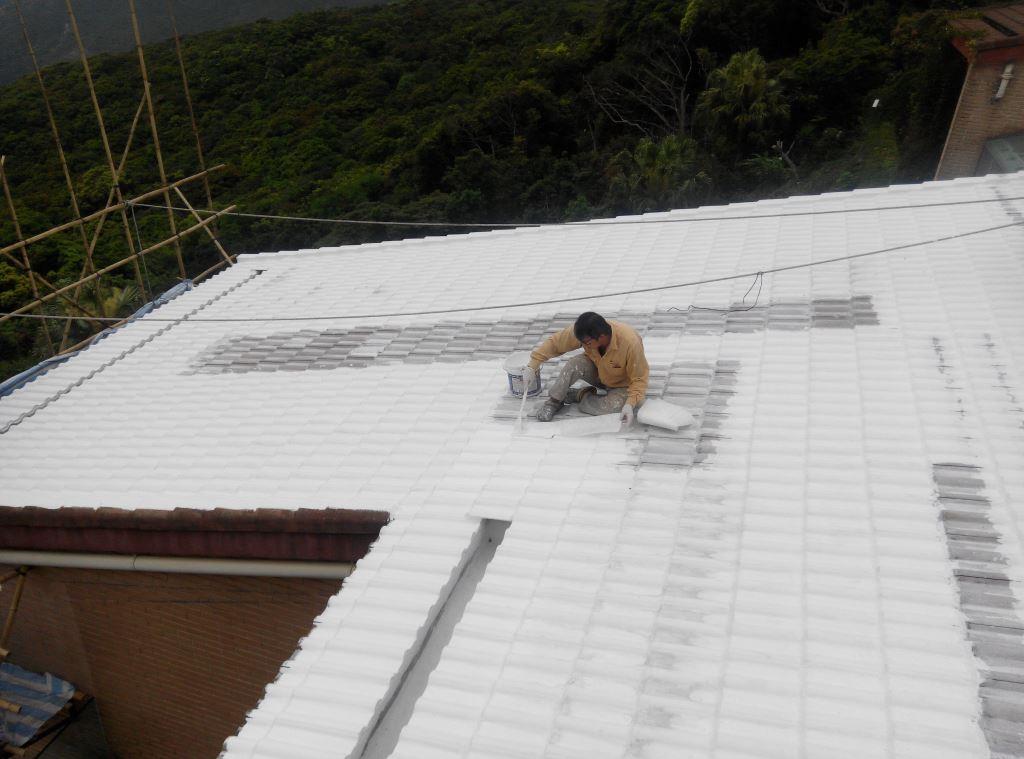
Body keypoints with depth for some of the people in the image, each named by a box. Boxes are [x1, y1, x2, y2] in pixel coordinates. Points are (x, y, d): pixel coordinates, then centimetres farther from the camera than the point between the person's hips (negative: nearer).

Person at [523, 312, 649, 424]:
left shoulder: (630, 343, -36)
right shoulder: (583, 332, -26)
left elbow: (639, 379, -25)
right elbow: (554, 342, -14)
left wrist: (630, 404, -39)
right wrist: (532, 366, -20)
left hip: (622, 386, -3)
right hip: (597, 372, 3)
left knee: (615, 406, -34)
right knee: (576, 364, -29)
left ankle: (578, 395, -7)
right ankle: (553, 401, -9)